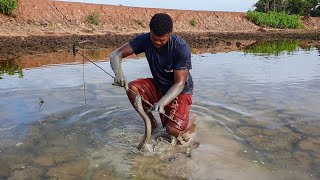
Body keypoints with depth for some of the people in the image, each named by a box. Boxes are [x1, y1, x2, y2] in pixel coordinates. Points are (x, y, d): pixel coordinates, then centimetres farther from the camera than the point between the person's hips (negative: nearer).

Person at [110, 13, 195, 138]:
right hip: (158, 86, 5)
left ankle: (190, 120, 15)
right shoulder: (145, 40, -15)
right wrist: (118, 72, -39)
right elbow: (116, 54, -16)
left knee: (172, 130, -23)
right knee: (132, 88, -23)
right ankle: (151, 122, 1)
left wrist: (162, 102, -43)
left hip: (180, 91, -4)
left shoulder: (181, 48, -26)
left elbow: (179, 83, -27)